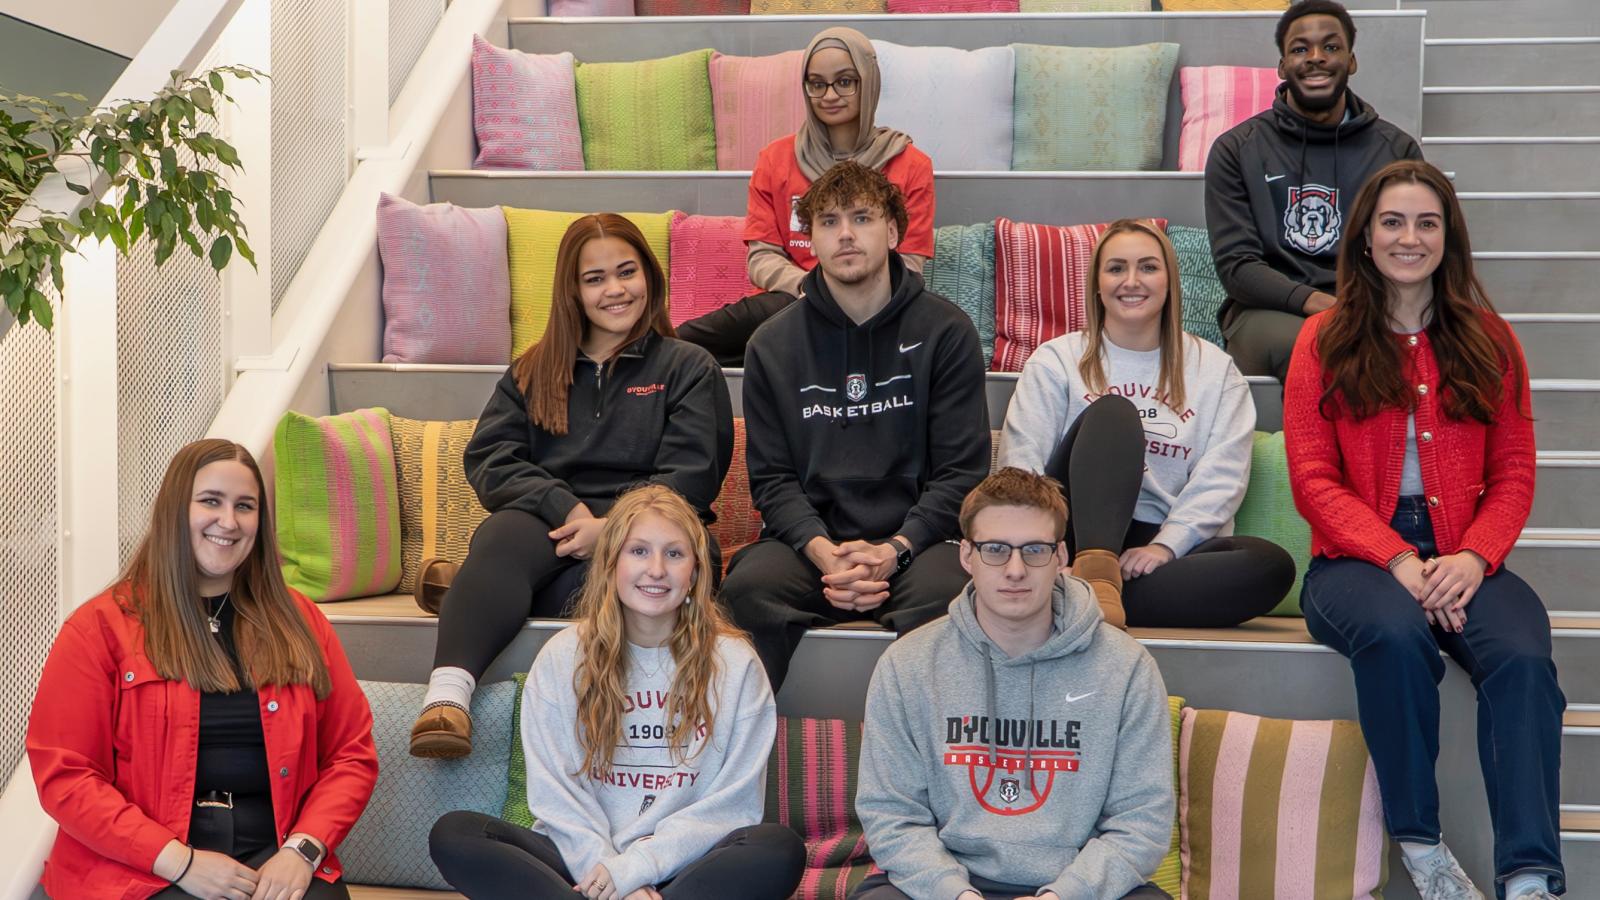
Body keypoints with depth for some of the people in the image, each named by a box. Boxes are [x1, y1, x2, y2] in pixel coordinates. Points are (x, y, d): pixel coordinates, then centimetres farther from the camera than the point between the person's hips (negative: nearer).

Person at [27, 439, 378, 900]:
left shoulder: (297, 621, 13)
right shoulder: (101, 627, 3)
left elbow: (352, 754, 11)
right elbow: (63, 774, -2)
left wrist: (302, 848, -6)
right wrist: (181, 861, -11)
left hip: (274, 853, 2)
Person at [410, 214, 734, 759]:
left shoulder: (689, 368, 17)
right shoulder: (534, 372, 24)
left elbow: (690, 477, 2)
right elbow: (489, 460, 8)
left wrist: (612, 527, -15)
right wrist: (567, 509, -11)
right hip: (546, 527, 1)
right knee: (502, 535, -36)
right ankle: (448, 692, -53)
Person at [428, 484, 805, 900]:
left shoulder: (735, 664, 1)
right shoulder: (562, 658, 4)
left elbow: (733, 803, -4)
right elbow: (555, 795, -1)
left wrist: (636, 865, -15)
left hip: (682, 866, -1)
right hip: (582, 859, 1)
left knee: (782, 850, -31)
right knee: (452, 834, -22)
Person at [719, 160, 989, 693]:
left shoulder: (945, 331, 6)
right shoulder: (773, 344, 11)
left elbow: (962, 470, 2)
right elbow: (771, 476, 7)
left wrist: (896, 549, -14)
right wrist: (821, 549, -13)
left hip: (914, 537, -1)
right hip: (810, 541, 1)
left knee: (942, 593, -34)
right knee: (748, 586, -30)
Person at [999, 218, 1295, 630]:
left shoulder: (1214, 369, 14)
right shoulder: (1056, 360, 12)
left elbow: (1221, 479, 0)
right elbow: (1021, 462, -1)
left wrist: (1165, 546, -17)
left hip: (1168, 546, 2)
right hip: (1079, 532, -2)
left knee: (1273, 565, -28)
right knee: (1113, 412, -24)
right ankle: (1094, 573, -43)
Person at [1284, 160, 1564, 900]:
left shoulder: (1489, 340, 14)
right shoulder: (1325, 339, 7)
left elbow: (1513, 473, 10)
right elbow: (1314, 480, 0)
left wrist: (1474, 557, -11)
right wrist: (1397, 560, -15)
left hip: (1463, 558, 2)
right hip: (1355, 558, -2)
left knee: (1523, 656, -31)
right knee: (1397, 632, -36)